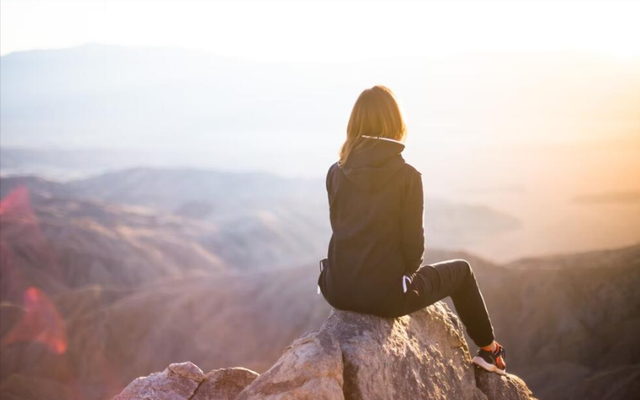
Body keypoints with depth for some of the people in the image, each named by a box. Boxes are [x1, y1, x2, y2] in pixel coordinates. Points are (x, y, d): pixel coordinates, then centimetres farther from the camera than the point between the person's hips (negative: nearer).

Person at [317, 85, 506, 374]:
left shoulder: (336, 173, -1)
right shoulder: (407, 175, -12)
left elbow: (341, 229, 9)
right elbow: (413, 243, -9)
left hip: (339, 290, 4)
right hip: (386, 293, -4)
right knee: (461, 270, 24)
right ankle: (489, 350, 40)